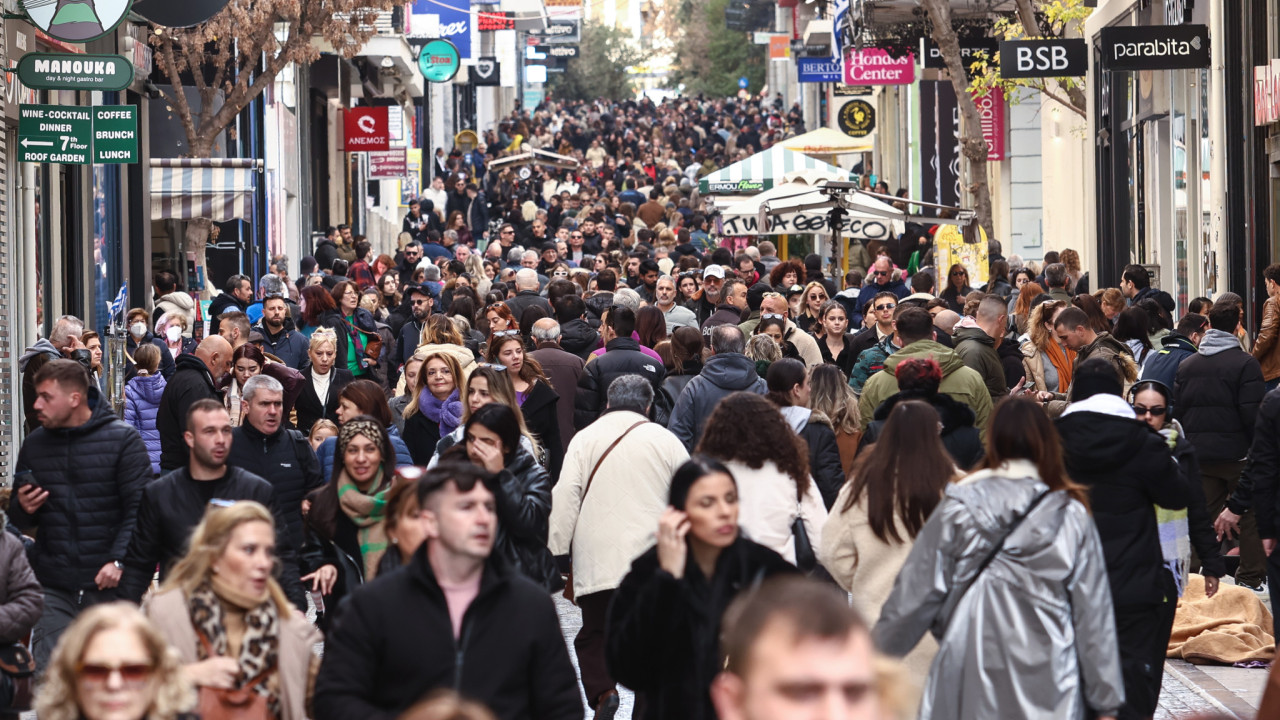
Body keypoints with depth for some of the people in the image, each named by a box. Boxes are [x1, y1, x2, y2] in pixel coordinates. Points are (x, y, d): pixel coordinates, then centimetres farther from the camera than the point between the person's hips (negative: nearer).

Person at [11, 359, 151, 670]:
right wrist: (23, 509, -4)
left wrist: (119, 561, -19)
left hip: (108, 586, -3)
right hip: (53, 589, 3)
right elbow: (19, 520, 20)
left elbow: (139, 509, -8)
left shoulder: (123, 440, -3)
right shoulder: (34, 445, 11)